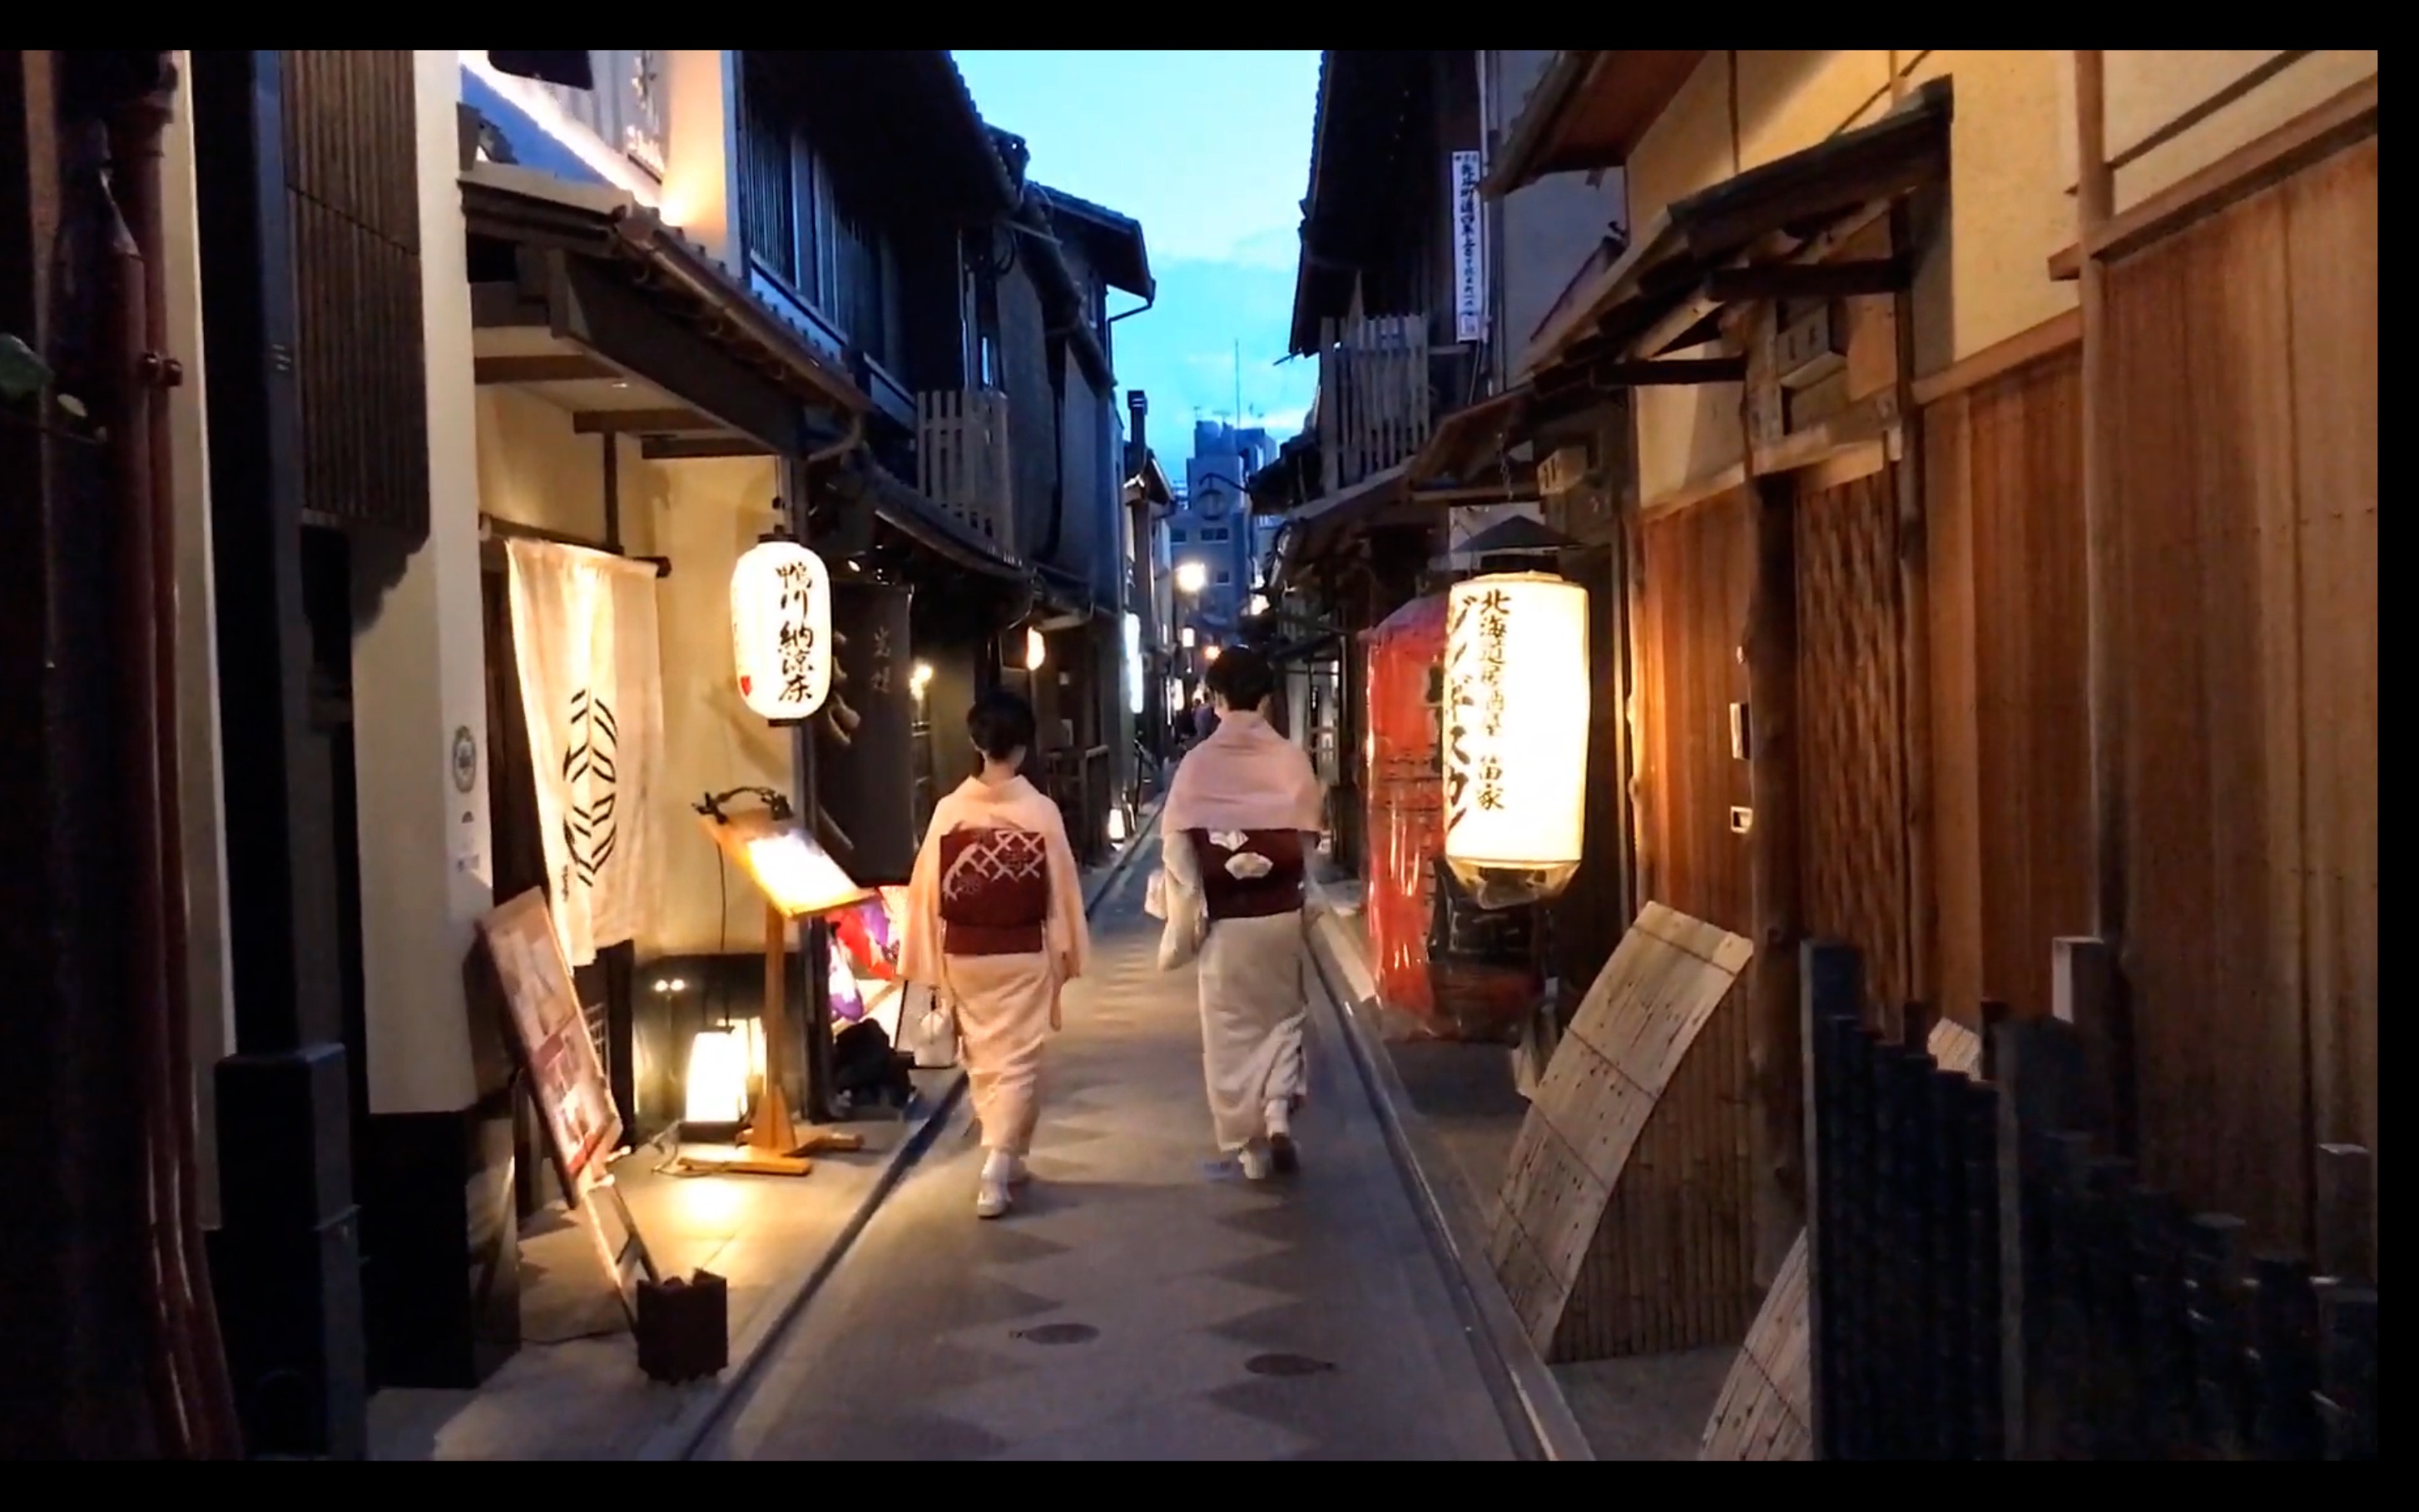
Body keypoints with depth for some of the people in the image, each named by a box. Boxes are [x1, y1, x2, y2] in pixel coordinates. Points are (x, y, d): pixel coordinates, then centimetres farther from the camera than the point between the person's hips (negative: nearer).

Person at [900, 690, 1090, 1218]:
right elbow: (1062, 888, -5)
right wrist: (1068, 953, 8)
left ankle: (1003, 1159, 30)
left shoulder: (949, 810, -8)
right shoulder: (1041, 811, -11)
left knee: (983, 1057, 18)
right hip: (1025, 954, -2)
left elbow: (927, 892, -4)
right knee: (1018, 1060, 5)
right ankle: (997, 1169, -6)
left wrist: (930, 963, 5)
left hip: (964, 954, 2)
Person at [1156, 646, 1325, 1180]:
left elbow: (1177, 849, -6)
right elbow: (1309, 840, -3)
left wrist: (1183, 923, 2)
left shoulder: (1196, 764, -8)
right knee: (1282, 1015, 19)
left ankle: (1248, 1145, 16)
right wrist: (1298, 890, 11)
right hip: (1281, 912, 1)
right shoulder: (1292, 759, -7)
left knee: (1231, 1029, 11)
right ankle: (1279, 1113, 0)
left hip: (1224, 918, -1)